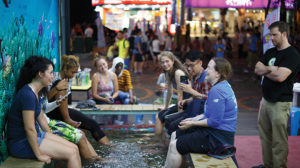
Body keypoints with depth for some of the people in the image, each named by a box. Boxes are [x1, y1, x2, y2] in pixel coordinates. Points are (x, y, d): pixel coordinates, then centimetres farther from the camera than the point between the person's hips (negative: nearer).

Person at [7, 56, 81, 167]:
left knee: (74, 149, 1)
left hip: (36, 135, 10)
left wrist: (51, 137, 19)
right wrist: (39, 155, -19)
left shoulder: (35, 92, 8)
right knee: (71, 153, -13)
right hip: (21, 143, -10)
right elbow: (30, 129, -25)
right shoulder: (28, 94, -24)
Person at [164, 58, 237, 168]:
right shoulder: (224, 86, 10)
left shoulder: (217, 91, -23)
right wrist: (193, 119, 9)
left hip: (218, 138, -11)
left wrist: (192, 123, -14)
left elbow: (214, 121, -25)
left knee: (174, 146, -11)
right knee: (175, 135, 15)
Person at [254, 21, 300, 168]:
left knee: (279, 141, -3)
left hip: (280, 103, -8)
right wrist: (270, 69, -13)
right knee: (265, 136, 15)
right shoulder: (270, 52, 14)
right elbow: (257, 69, 6)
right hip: (266, 99, 8)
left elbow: (280, 76, -23)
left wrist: (264, 70, -6)